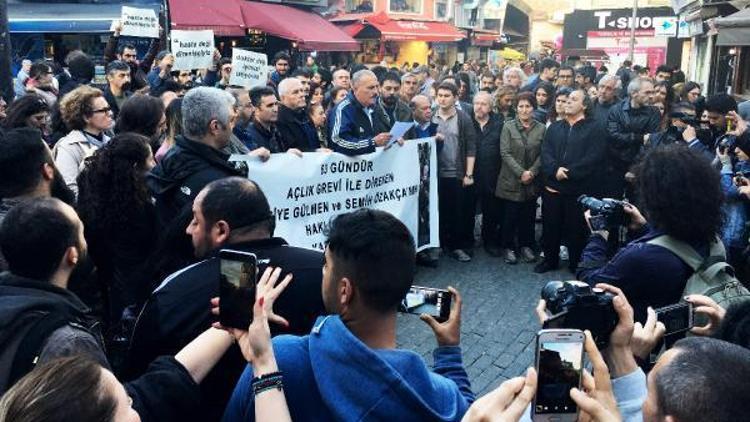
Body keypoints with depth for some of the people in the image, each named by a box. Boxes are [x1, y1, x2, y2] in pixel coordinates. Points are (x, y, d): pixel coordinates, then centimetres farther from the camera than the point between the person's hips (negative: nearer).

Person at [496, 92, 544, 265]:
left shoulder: (541, 129, 3)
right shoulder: (508, 126, -3)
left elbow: (542, 154, 1)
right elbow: (505, 153, -9)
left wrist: (532, 172, -13)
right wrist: (520, 173, -15)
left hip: (532, 182, 2)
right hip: (511, 181, -2)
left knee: (528, 216, 9)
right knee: (510, 216, 3)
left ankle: (526, 246, 24)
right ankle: (508, 248, 16)